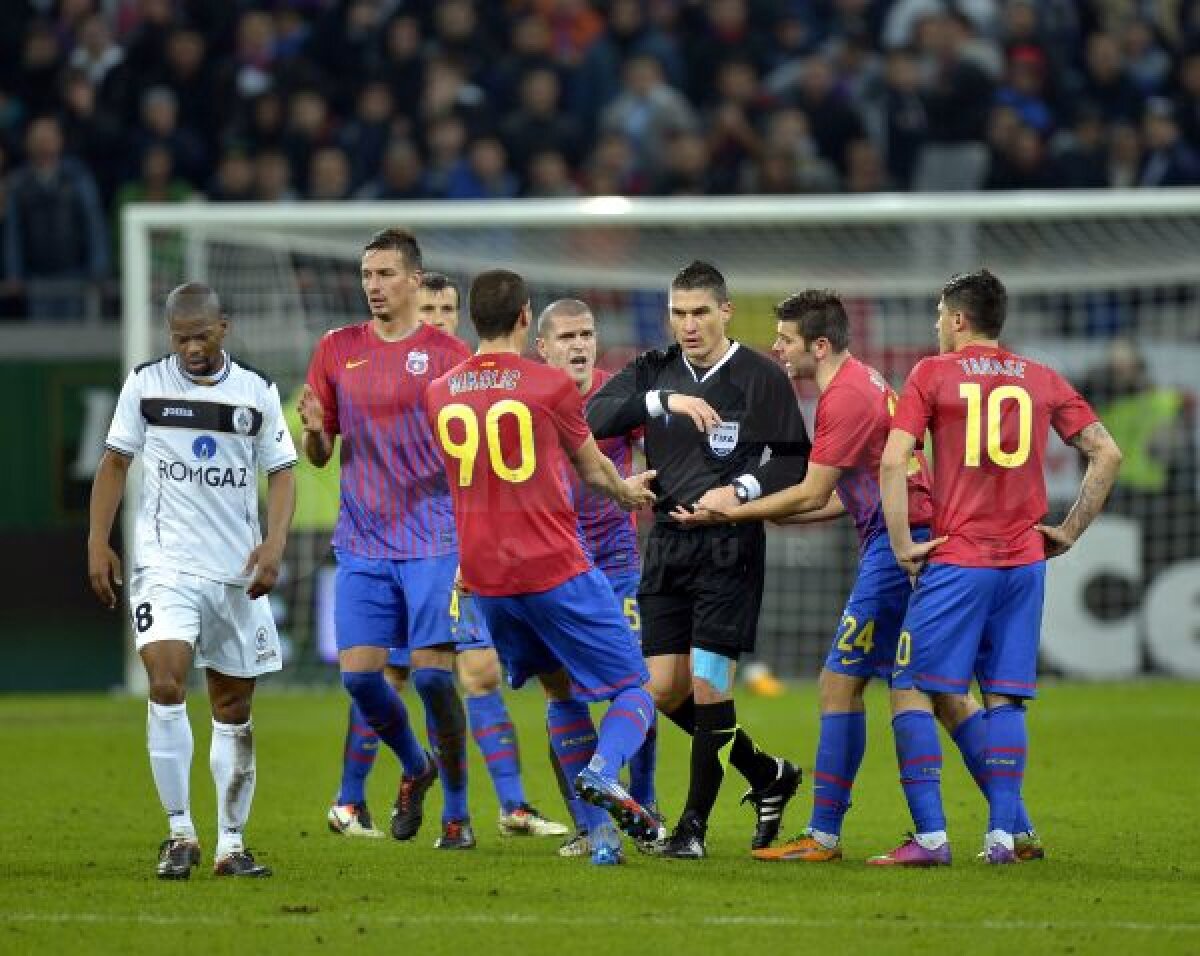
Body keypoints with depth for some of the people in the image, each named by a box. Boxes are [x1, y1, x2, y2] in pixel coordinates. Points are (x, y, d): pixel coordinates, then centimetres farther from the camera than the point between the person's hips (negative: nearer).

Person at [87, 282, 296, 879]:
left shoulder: (257, 392, 5)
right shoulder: (145, 385, 3)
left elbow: (281, 473, 7)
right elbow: (114, 464, 10)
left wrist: (274, 543, -8)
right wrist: (98, 542, 2)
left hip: (238, 571, 2)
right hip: (165, 562, -2)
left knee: (234, 708, 6)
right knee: (166, 683, -20)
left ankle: (231, 844, 15)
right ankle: (180, 832, -12)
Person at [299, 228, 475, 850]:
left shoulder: (447, 354, -1)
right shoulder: (336, 350, 8)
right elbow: (319, 455, 12)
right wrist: (313, 428, -10)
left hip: (432, 541, -3)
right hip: (362, 542, 3)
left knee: (433, 675, -9)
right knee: (358, 674, -4)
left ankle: (456, 812, 5)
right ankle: (415, 767, 25)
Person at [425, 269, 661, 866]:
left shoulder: (439, 394, 6)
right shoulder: (550, 386, -7)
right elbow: (593, 470, 7)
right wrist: (629, 492, 30)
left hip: (485, 580, 5)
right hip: (556, 570, -5)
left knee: (560, 692, 21)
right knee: (633, 688, 4)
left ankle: (601, 833, 14)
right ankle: (602, 769, -28)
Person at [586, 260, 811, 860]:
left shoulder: (761, 377, -4)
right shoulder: (655, 372, 8)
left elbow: (797, 461, -2)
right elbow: (595, 416, -8)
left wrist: (744, 489, -18)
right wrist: (666, 400, -20)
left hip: (729, 546, -5)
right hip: (667, 543, 5)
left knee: (707, 682, -9)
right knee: (666, 689, 3)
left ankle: (695, 822, 2)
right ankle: (767, 775, 23)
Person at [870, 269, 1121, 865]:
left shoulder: (933, 374, -1)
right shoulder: (1043, 381, 10)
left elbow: (893, 461, -10)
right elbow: (1106, 454, 8)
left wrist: (902, 545, -6)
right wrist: (1069, 532, 12)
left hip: (957, 560, -4)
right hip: (1025, 560, 4)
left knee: (911, 688, 0)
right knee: (1005, 698, 9)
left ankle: (930, 835, -9)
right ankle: (1002, 835, -1)